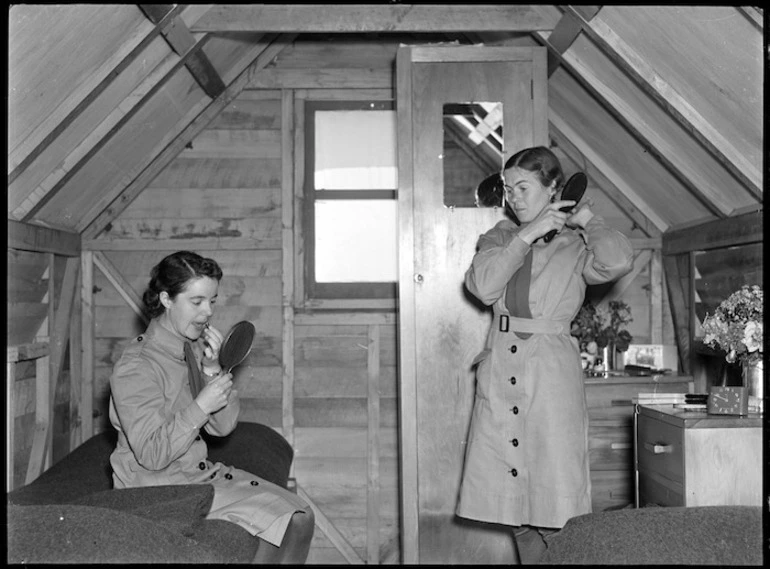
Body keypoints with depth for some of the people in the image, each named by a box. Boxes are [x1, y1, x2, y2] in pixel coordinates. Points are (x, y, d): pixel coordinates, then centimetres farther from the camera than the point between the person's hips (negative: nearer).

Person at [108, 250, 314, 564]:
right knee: (276, 524, -17)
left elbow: (223, 426, 2)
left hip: (201, 471, 8)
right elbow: (151, 455, -24)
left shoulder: (195, 348, 5)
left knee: (299, 519, -4)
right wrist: (201, 405, -28)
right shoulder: (134, 367, -19)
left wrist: (212, 369, -13)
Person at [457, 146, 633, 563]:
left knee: (555, 505, -3)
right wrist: (527, 235, -9)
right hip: (499, 373, 3)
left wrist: (585, 220, -4)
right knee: (515, 506, 7)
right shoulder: (500, 236, 14)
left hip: (552, 374, -3)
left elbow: (617, 262, -18)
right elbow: (482, 286, -6)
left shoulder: (575, 246, 5)